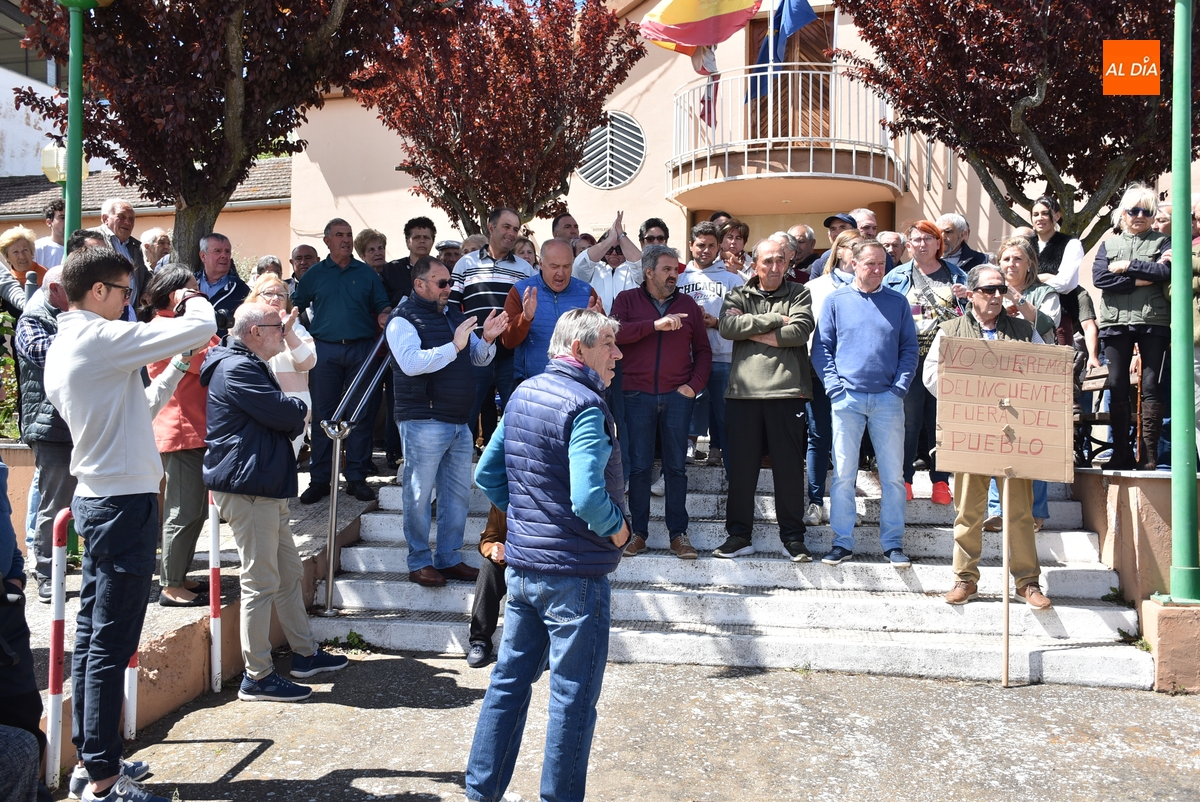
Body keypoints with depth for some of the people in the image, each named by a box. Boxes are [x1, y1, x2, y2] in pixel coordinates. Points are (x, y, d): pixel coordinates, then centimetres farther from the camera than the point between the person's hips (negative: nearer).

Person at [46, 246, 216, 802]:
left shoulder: (60, 349, 13)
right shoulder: (102, 338, -16)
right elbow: (204, 328, -19)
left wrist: (174, 373, 17)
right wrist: (193, 302, 2)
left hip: (95, 498, 10)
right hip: (125, 501, -10)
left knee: (92, 634, 14)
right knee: (111, 645, -4)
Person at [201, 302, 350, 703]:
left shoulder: (249, 366, 20)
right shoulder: (237, 369, -15)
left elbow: (286, 421, 18)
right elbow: (288, 415, -19)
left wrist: (292, 414, -3)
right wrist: (301, 410, 3)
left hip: (265, 488, 11)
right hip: (246, 489, -11)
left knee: (290, 572, 17)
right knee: (261, 582, -5)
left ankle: (305, 653, 29)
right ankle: (257, 677, 4)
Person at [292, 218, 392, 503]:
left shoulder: (367, 273, 11)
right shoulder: (315, 273, 11)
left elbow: (382, 306, 8)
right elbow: (295, 306, 13)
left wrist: (384, 316, -14)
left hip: (361, 349, 0)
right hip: (325, 351, 0)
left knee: (360, 415, 1)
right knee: (323, 415, 1)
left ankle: (356, 477, 8)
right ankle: (320, 479, 7)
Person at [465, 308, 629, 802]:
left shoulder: (523, 394, 8)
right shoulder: (585, 406, -19)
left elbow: (487, 474, 13)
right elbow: (588, 498, -29)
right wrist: (618, 528, -11)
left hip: (522, 566, 8)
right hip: (575, 574, -8)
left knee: (509, 681, 19)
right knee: (573, 698, 6)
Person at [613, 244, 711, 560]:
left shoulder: (688, 305, 13)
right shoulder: (627, 300, 7)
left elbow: (703, 350, 13)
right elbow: (615, 332, -11)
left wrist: (695, 384, -1)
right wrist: (655, 325, -18)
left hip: (677, 396, 1)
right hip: (638, 395, -1)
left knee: (676, 466, 4)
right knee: (639, 466, 3)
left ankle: (678, 533, 11)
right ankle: (638, 532, 12)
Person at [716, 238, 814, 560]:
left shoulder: (799, 294, 10)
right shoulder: (739, 295, 13)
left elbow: (800, 331, -9)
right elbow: (727, 326, -8)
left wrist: (755, 333, -6)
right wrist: (775, 321, -8)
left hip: (787, 391, -1)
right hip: (743, 391, 1)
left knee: (789, 467, 3)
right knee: (740, 467, 5)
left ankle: (793, 536, 15)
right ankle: (739, 535, 16)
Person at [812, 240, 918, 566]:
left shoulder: (897, 302, 8)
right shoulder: (836, 300, 5)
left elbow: (909, 349, 8)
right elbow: (821, 347, 3)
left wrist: (900, 387, -5)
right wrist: (835, 387, -7)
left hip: (888, 399, 1)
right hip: (847, 399, -1)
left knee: (893, 475, 3)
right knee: (843, 474, 2)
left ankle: (893, 543, 13)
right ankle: (842, 542, 11)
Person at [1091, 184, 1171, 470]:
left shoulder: (1162, 242, 12)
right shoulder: (1108, 245, 16)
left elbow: (1167, 271, -9)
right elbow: (1099, 277, -2)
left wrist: (1128, 266, -8)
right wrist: (1137, 281, -10)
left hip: (1153, 322, -2)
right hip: (1116, 323, 2)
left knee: (1152, 387, -4)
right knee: (1116, 387, 1)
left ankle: (1149, 455, -1)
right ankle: (1121, 452, 6)